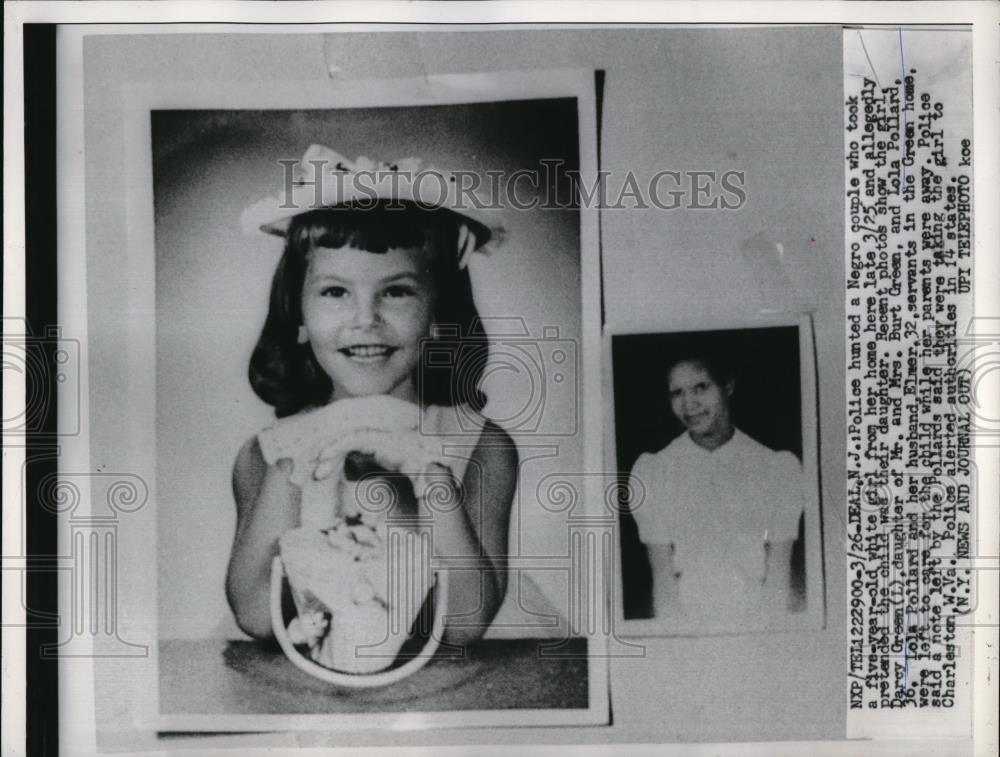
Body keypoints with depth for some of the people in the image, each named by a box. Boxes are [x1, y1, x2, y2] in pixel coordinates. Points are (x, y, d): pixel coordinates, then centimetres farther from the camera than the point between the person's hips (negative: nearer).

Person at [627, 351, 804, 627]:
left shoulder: (779, 468, 4)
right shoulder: (652, 470, 5)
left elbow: (778, 575, 0)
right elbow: (663, 573, 0)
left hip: (761, 628, 0)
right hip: (686, 629, 0)